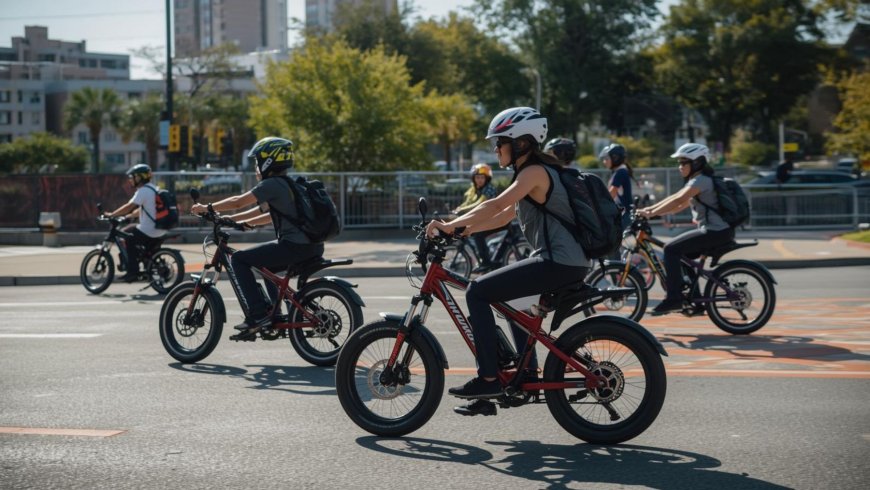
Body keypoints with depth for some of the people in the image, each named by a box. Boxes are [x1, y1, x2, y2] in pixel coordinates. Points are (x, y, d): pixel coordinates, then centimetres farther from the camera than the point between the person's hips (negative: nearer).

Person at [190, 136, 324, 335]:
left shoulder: (272, 184, -7)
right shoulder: (287, 184, 20)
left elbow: (238, 202, -8)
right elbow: (272, 215, 29)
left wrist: (208, 208, 4)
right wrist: (235, 220, 30)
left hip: (294, 247, -9)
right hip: (313, 246, 9)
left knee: (239, 259, -1)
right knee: (265, 265, 32)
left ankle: (258, 316, -6)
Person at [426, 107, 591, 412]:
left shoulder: (535, 171, -12)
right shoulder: (530, 173, 20)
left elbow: (495, 206, -23)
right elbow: (505, 216, 21)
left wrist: (450, 225, -22)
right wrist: (462, 230, 12)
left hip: (559, 263, -11)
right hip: (568, 262, 11)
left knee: (477, 292, -9)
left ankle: (488, 378, -8)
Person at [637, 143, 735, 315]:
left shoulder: (700, 180, -13)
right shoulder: (696, 181, 20)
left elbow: (678, 201, -24)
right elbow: (675, 199, 17)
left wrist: (651, 213, -25)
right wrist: (650, 209, 7)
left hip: (716, 232, -11)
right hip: (715, 231, 11)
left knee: (671, 249, -16)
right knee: (682, 254, 19)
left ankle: (673, 299, -17)